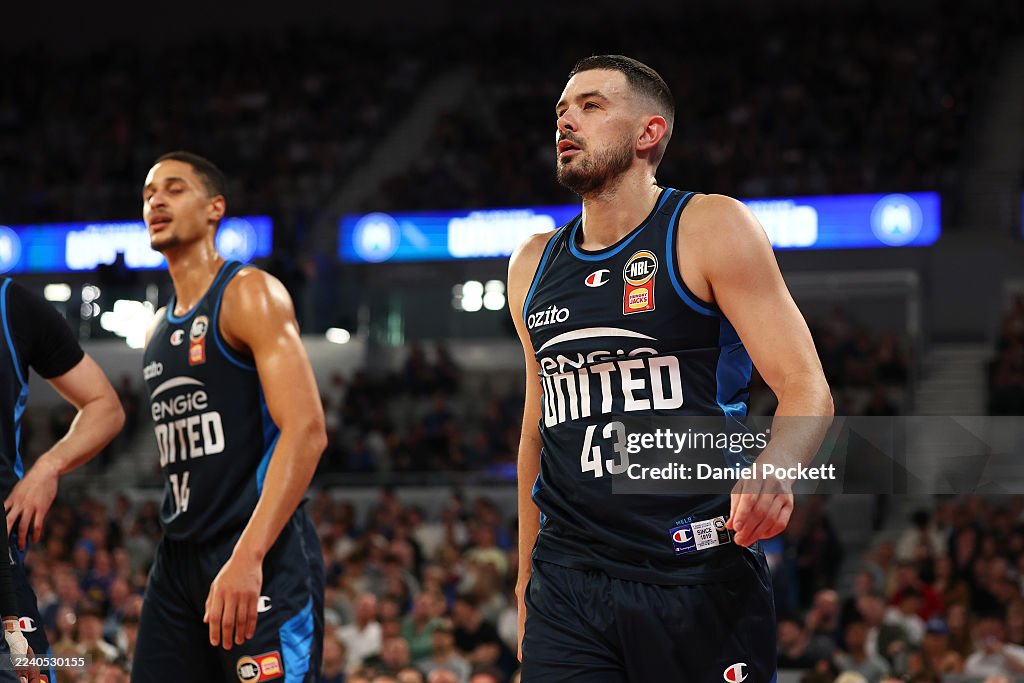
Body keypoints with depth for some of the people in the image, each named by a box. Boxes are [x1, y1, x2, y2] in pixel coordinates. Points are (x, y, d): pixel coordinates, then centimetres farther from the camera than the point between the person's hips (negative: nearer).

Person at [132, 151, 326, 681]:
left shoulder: (250, 294, -6)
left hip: (261, 558, -8)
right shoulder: (158, 329, 19)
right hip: (177, 558, 8)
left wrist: (247, 557, -26)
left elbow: (305, 432, -17)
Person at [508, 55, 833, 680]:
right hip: (566, 581, 4)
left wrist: (775, 468, -29)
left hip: (699, 579, -4)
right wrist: (526, 573, 19)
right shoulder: (533, 265, 13)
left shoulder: (711, 228, -3)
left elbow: (807, 389, -8)